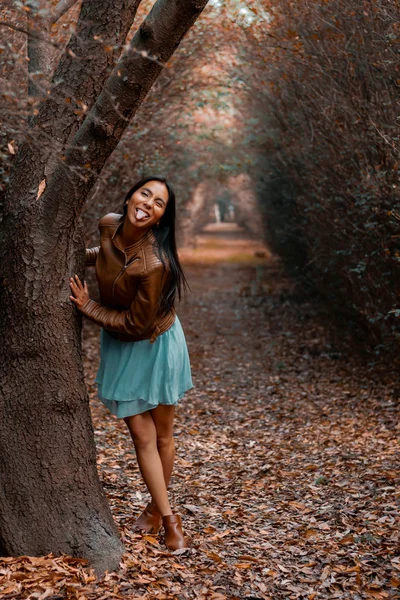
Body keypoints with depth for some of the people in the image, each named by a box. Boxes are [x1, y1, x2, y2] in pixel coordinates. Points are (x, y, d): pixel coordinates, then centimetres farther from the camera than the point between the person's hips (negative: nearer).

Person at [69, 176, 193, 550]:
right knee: (142, 435, 2)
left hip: (154, 347, -5)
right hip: (120, 348, 5)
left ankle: (156, 506, 33)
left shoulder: (154, 264, -33)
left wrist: (88, 308, -17)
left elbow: (137, 325, -24)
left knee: (161, 435, 12)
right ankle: (168, 519, 11)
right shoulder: (108, 225, -13)